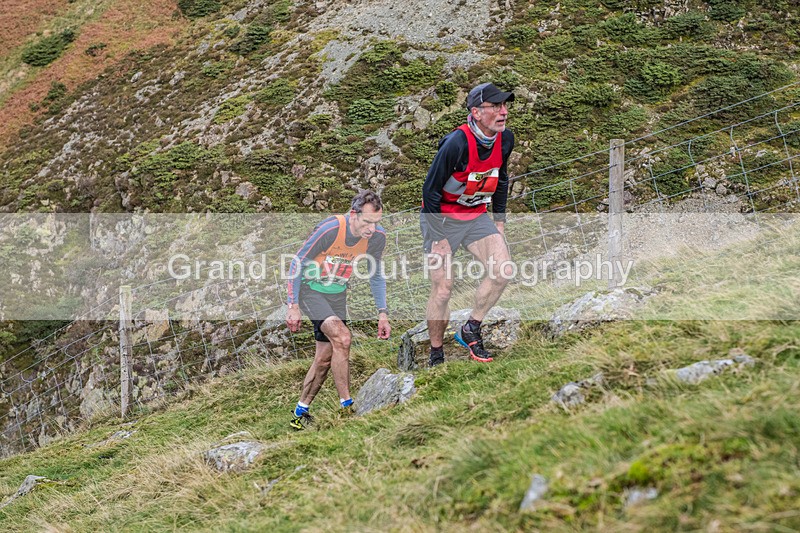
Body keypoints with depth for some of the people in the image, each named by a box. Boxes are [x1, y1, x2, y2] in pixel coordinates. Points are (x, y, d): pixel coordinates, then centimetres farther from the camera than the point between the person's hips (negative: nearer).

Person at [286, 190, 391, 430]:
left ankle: (301, 413, 19)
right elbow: (298, 264, -17)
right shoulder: (329, 229, -29)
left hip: (338, 294, 6)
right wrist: (293, 306, -18)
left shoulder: (377, 237, -13)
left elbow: (376, 276, 4)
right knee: (342, 337, -25)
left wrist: (383, 313, -1)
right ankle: (346, 405, -18)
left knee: (325, 358, 4)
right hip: (310, 289, -5)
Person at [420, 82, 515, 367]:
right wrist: (439, 239, -19)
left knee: (502, 269, -12)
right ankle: (436, 354, 10)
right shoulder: (457, 143, -27)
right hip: (441, 216, -6)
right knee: (442, 288, -7)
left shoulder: (505, 139, -7)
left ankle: (470, 330, 5)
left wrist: (499, 220, 10)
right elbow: (431, 190, -21)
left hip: (476, 215, 6)